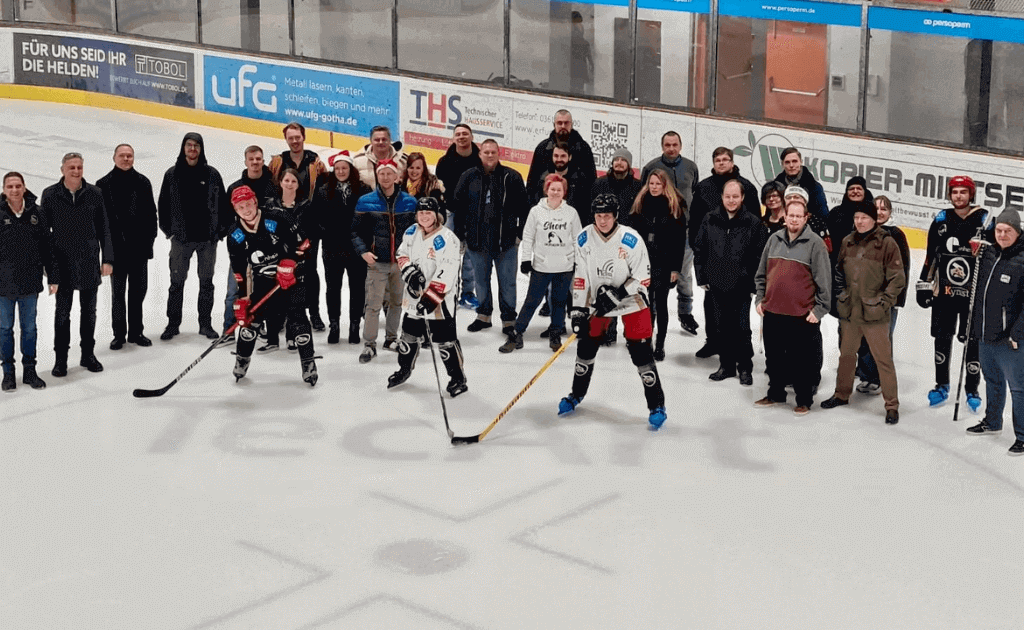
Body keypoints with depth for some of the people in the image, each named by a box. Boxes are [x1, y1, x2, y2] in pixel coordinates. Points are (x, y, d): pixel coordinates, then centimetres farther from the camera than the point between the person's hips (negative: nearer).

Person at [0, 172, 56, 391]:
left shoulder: (36, 213, 0)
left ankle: (29, 370, 22)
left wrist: (53, 277, 4)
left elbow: (47, 247, 5)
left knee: (30, 328, 11)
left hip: (30, 282, 1)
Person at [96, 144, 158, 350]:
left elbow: (151, 213, 6)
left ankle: (136, 332, 22)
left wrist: (149, 238, -1)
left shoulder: (142, 182, 3)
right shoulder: (104, 185, -3)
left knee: (138, 289, 10)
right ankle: (119, 334, 13)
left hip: (139, 247, 2)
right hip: (116, 247, -2)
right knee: (118, 291, 5)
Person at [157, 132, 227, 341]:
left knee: (206, 282, 9)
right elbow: (163, 204, 5)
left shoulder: (212, 174, -1)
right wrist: (167, 229, 1)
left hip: (207, 237, 0)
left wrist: (220, 229, -1)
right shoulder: (172, 174, -1)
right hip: (181, 237, 0)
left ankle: (205, 324, 20)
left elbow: (223, 203, 4)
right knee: (177, 282, 5)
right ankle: (173, 324, 16)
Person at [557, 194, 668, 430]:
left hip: (631, 301, -4)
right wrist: (578, 309, -10)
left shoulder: (631, 240, -22)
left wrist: (619, 294, -26)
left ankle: (656, 405, 2)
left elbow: (643, 278, -16)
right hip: (598, 300, 4)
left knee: (640, 351, -8)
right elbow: (580, 277, -6)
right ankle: (577, 394, 34)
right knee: (587, 346, 11)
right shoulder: (584, 239, -10)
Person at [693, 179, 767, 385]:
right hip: (717, 284, 4)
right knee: (720, 327, 11)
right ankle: (726, 365, 24)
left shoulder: (753, 223, -7)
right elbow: (699, 249, 8)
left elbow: (760, 256, -6)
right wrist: (701, 277, 6)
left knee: (741, 328, 0)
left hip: (741, 286, -3)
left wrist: (755, 283, -9)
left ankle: (745, 368, 13)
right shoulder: (710, 220, 2)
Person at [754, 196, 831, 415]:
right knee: (773, 356, 15)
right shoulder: (774, 239, 8)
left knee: (802, 359, 3)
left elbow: (824, 279, -7)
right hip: (772, 311, 5)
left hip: (802, 314, -5)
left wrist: (820, 308, -9)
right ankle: (775, 393, 31)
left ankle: (804, 399, 15)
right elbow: (761, 273, 16)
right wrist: (760, 299, 10)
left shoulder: (814, 243, -7)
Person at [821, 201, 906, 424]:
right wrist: (841, 295, 11)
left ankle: (892, 406, 4)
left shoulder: (886, 244, -9)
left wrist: (883, 301, -10)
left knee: (883, 359, -4)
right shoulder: (847, 243, 6)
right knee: (846, 354, 18)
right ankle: (842, 395, 35)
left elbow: (898, 278, -7)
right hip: (849, 312, 5)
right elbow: (839, 270, 20)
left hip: (874, 315, -5)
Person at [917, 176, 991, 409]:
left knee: (972, 342, 2)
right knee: (942, 338, 11)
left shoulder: (984, 220, -6)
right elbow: (931, 256, 9)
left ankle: (972, 390, 15)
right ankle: (941, 385, 26)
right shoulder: (941, 220, 3)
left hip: (973, 294, -3)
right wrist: (924, 285, 7)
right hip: (943, 293, 3)